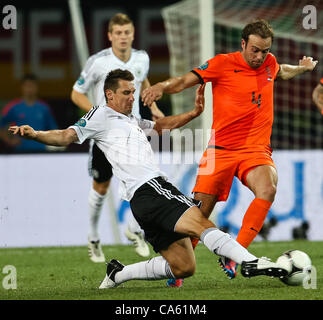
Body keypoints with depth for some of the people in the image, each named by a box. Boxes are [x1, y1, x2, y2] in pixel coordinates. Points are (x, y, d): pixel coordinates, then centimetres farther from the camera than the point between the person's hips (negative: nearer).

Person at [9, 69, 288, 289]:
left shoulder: (132, 121, 30)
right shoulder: (101, 116, 5)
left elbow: (161, 125, 42)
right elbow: (67, 137, -3)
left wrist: (194, 113, 30)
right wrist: (35, 135, -20)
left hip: (154, 191, 10)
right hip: (149, 189, -10)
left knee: (183, 267, 5)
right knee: (201, 223, -26)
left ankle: (118, 274, 14)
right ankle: (250, 262, -41)